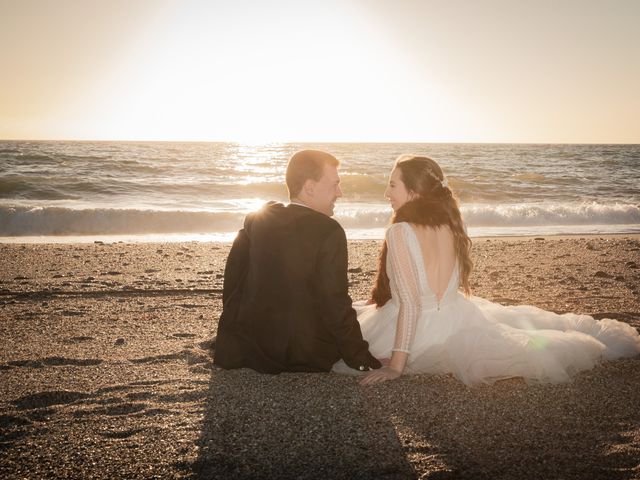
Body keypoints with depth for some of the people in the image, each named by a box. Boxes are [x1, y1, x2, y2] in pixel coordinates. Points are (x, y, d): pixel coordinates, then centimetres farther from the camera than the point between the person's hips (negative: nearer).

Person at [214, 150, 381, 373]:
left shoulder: (256, 221, 0)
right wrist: (360, 357, -8)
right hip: (306, 356, -4)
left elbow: (231, 283, 6)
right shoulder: (329, 232, -17)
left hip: (250, 347, 5)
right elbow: (335, 303, -19)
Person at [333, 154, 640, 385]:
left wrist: (396, 366, -26)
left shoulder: (400, 232, -22)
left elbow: (410, 304, -26)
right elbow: (456, 283, 11)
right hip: (456, 318, 8)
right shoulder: (449, 225, 0)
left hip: (418, 330, -7)